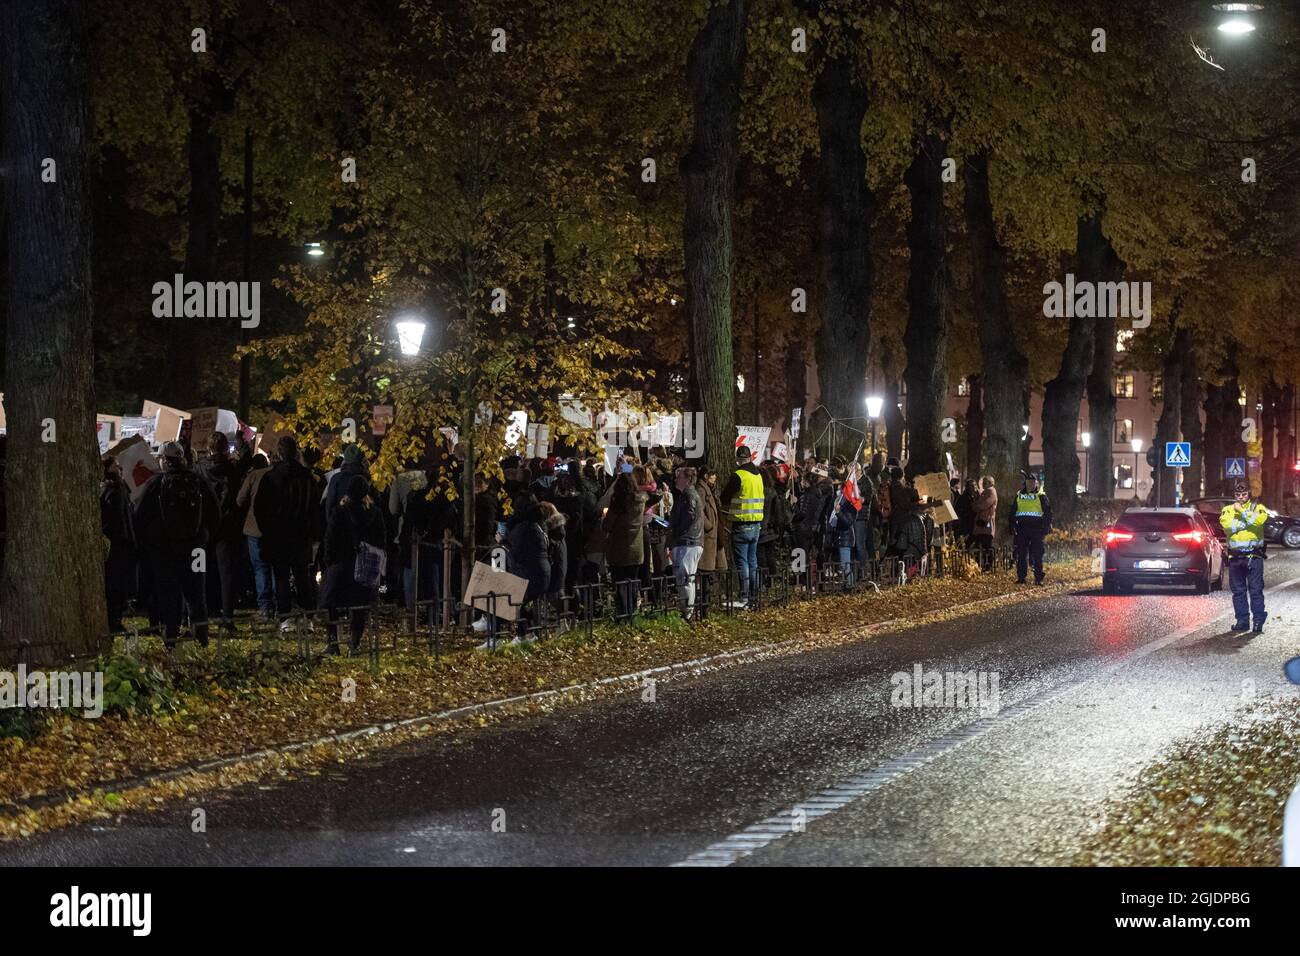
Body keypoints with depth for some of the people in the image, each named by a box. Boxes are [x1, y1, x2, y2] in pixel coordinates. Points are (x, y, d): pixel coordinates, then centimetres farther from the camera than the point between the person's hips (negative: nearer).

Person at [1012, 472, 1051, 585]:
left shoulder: (1041, 496, 4)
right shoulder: (1019, 495, 14)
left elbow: (1048, 512, 2)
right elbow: (1013, 512, 19)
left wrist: (1046, 527, -6)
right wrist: (1012, 525, 9)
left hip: (1036, 528, -3)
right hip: (1022, 528, 3)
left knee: (1037, 554, -3)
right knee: (1021, 554, 3)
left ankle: (1038, 579, 0)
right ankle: (1021, 577, 9)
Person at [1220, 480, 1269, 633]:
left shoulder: (1258, 508, 5)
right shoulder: (1227, 510, 10)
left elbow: (1259, 520, -19)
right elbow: (1226, 525, -10)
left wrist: (1241, 511, -12)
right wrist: (1247, 522, -11)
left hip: (1254, 556, -3)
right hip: (1235, 556, 3)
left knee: (1256, 590, -5)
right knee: (1238, 591, 8)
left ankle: (1259, 621, -3)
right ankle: (1242, 620, 15)